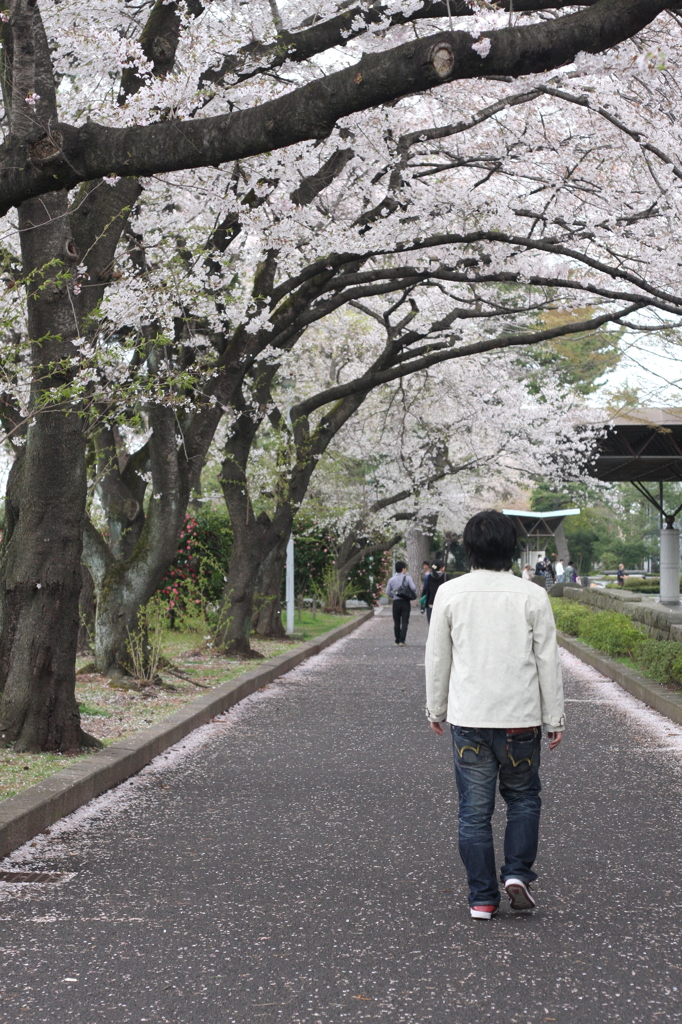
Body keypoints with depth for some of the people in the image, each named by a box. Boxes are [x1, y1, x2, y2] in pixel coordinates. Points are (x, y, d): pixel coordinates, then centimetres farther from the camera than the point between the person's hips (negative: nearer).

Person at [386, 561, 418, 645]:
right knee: (404, 622, -1)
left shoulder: (391, 579, 3)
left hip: (396, 602, 2)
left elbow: (388, 592, 5)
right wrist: (413, 595, 4)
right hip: (405, 602, -2)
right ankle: (402, 641, -10)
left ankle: (398, 640, 16)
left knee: (396, 622, 13)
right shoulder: (407, 578, -6)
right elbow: (413, 588, -15)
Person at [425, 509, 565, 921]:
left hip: (467, 718, 1)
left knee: (474, 810, 7)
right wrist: (555, 719, 7)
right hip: (520, 717, -1)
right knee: (523, 798, 19)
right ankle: (518, 872, 4)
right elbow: (548, 662, -2)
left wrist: (435, 710, 18)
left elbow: (438, 658, 5)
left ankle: (482, 898, 12)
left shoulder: (450, 593, -2)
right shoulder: (532, 596, -6)